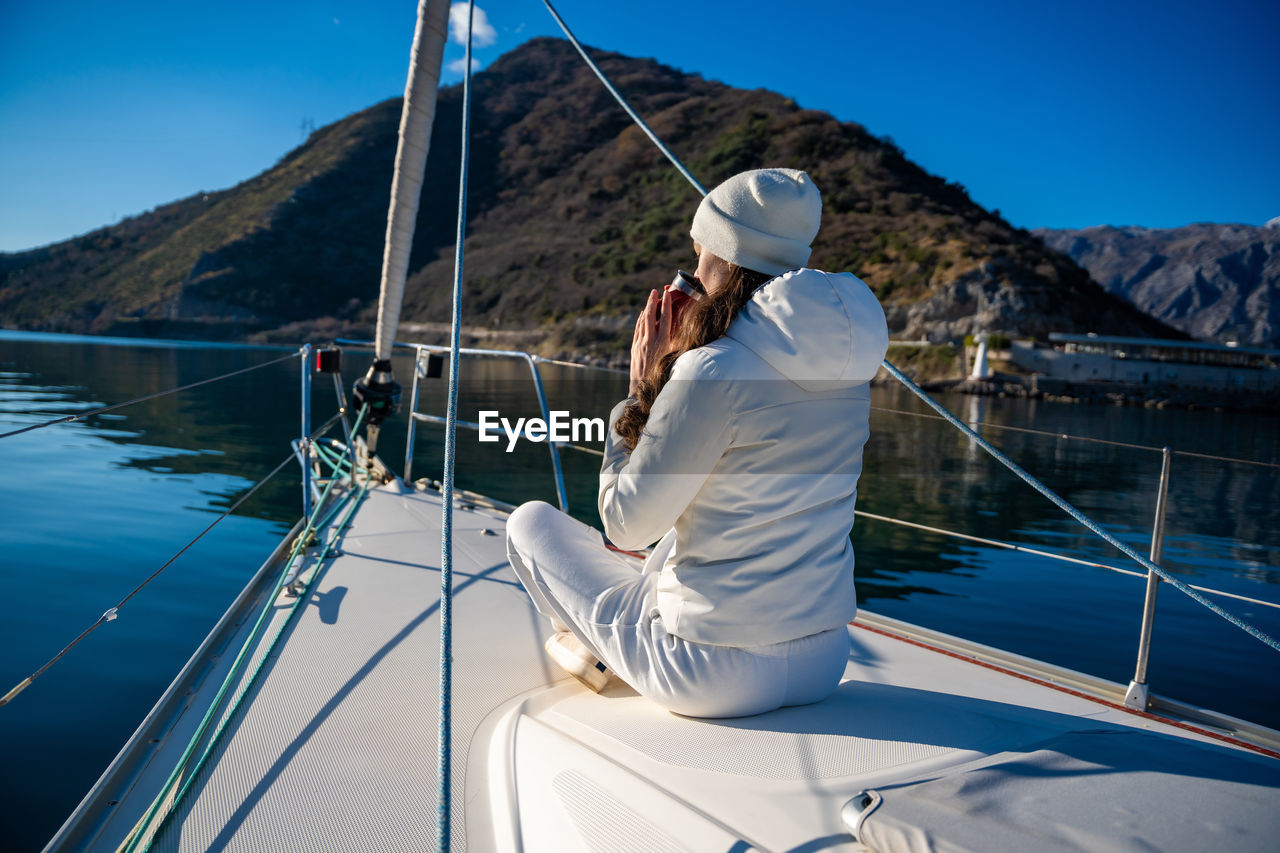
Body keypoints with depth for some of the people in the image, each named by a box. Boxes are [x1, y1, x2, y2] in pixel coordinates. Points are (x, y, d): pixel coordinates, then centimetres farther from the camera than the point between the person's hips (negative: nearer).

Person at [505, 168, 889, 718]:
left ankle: (599, 649, 37)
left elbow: (626, 523, -14)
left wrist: (642, 388, -6)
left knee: (531, 522, 11)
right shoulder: (847, 363, 1)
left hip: (717, 680, -7)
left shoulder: (714, 373, -23)